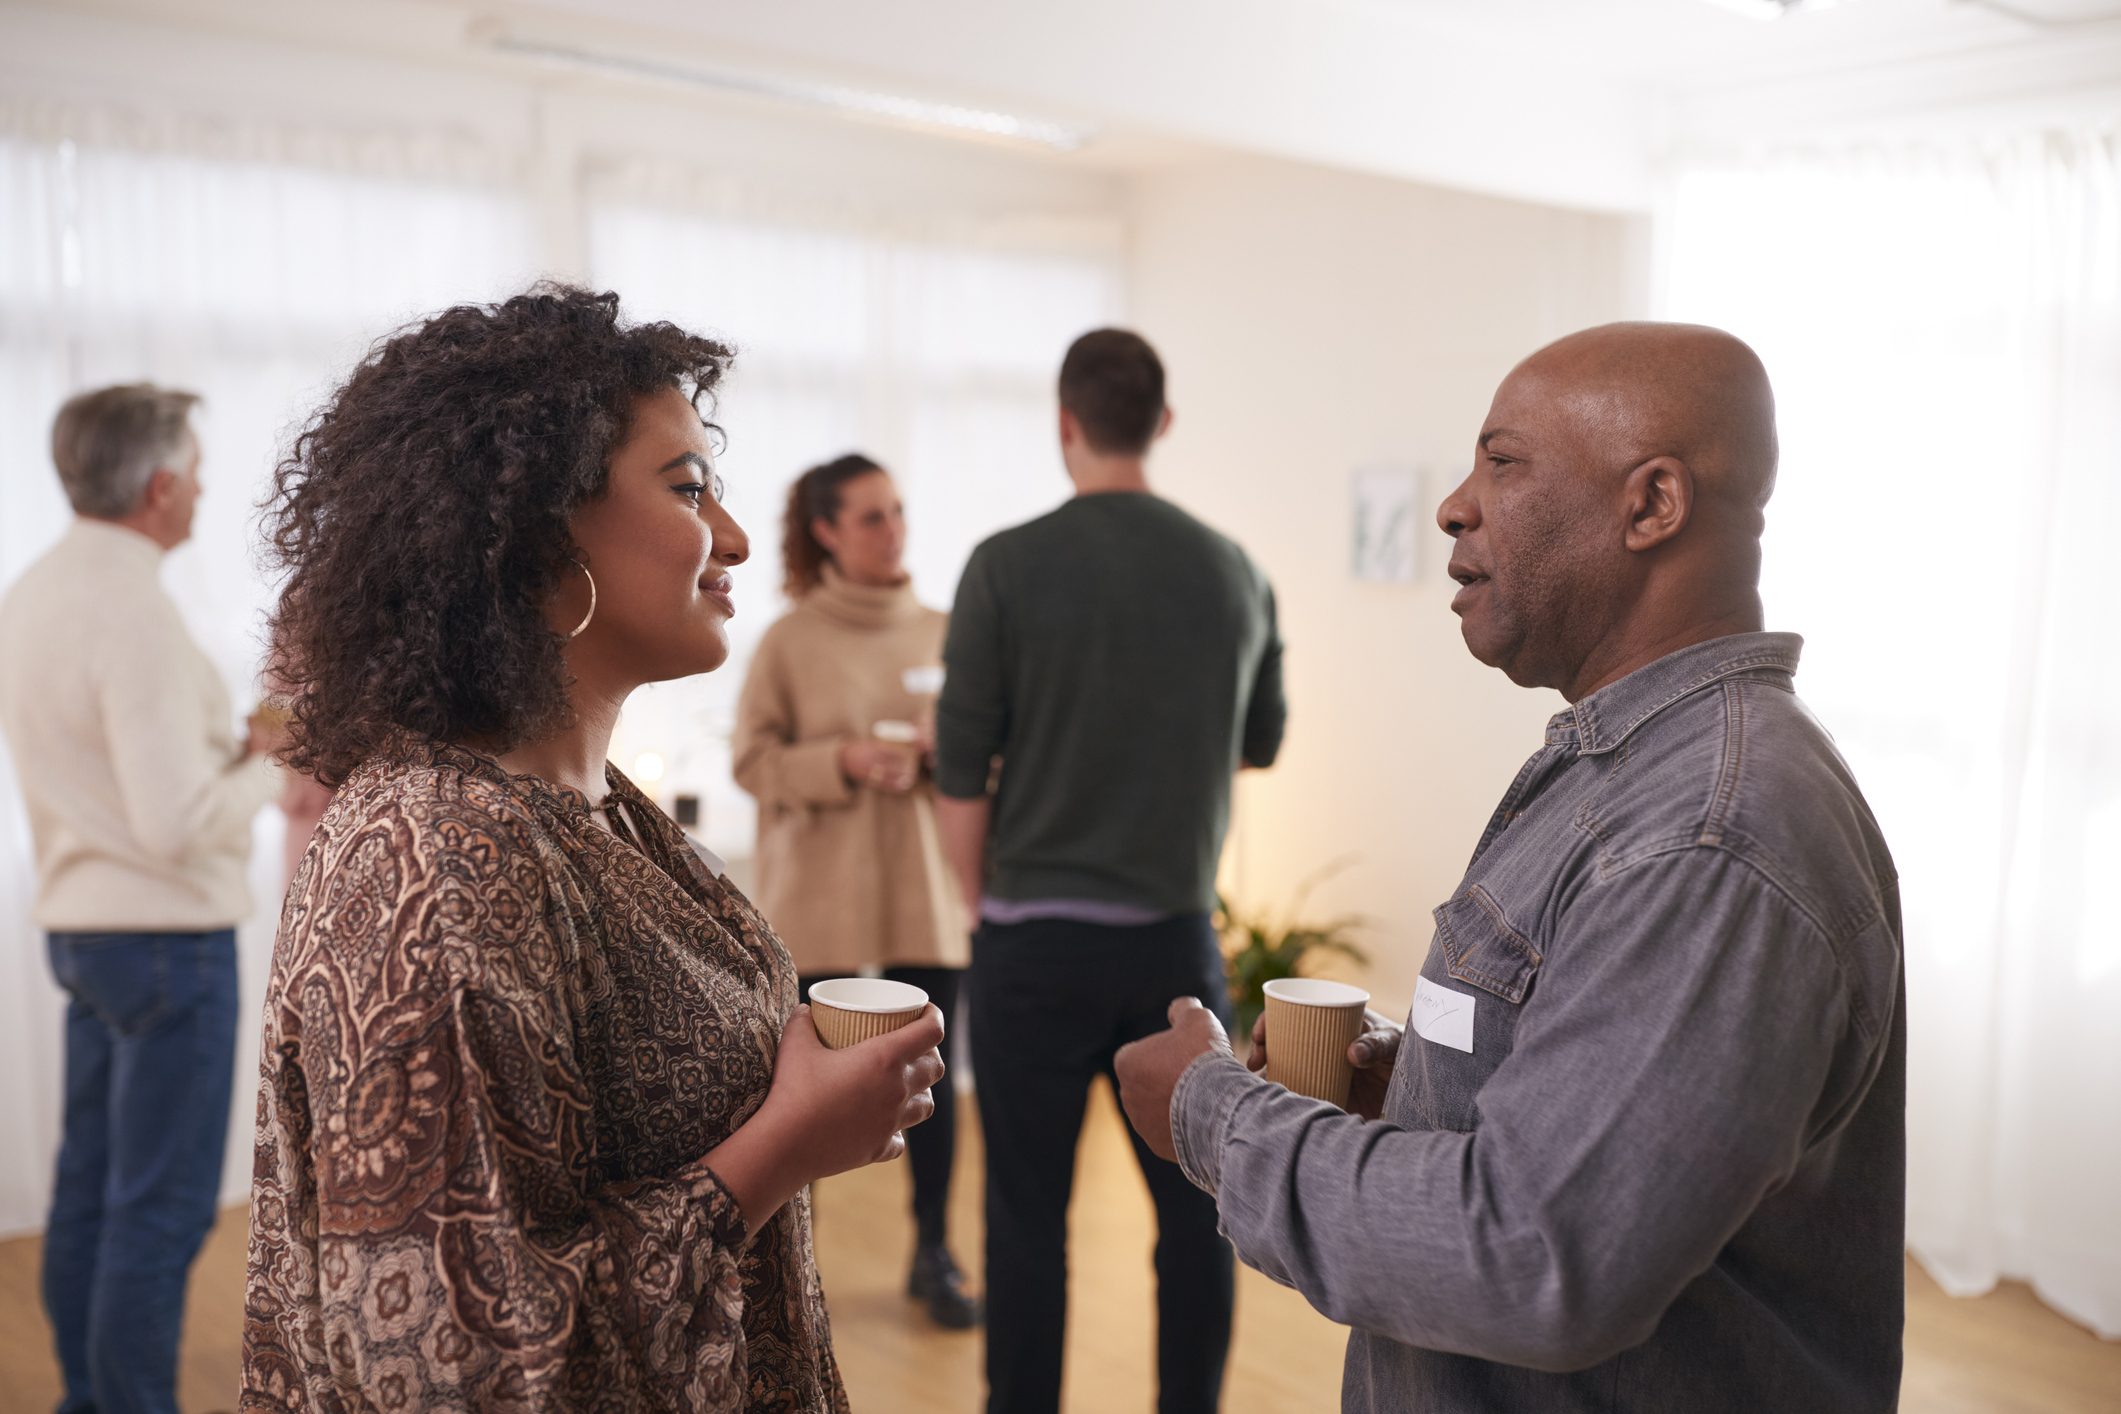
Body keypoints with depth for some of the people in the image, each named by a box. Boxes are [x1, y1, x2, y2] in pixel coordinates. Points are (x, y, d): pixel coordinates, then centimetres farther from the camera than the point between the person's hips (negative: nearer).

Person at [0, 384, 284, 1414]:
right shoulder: (135, 615, -21)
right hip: (168, 937, -10)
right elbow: (179, 821, -25)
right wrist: (267, 764, -9)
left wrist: (228, 741, 10)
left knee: (89, 1183, 18)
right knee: (162, 1205, 0)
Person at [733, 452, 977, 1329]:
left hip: (926, 888, 3)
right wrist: (844, 762, -18)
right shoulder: (788, 640, -3)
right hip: (817, 892, -2)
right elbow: (751, 758, -4)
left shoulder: (941, 633, 6)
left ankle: (933, 1255, 23)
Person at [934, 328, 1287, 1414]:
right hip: (1179, 937, 3)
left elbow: (961, 779, -7)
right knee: (1195, 1207, 13)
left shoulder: (1009, 566, -9)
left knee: (1028, 1213, 8)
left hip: (1037, 940, -3)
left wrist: (983, 908, 8)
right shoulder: (1235, 572, 1)